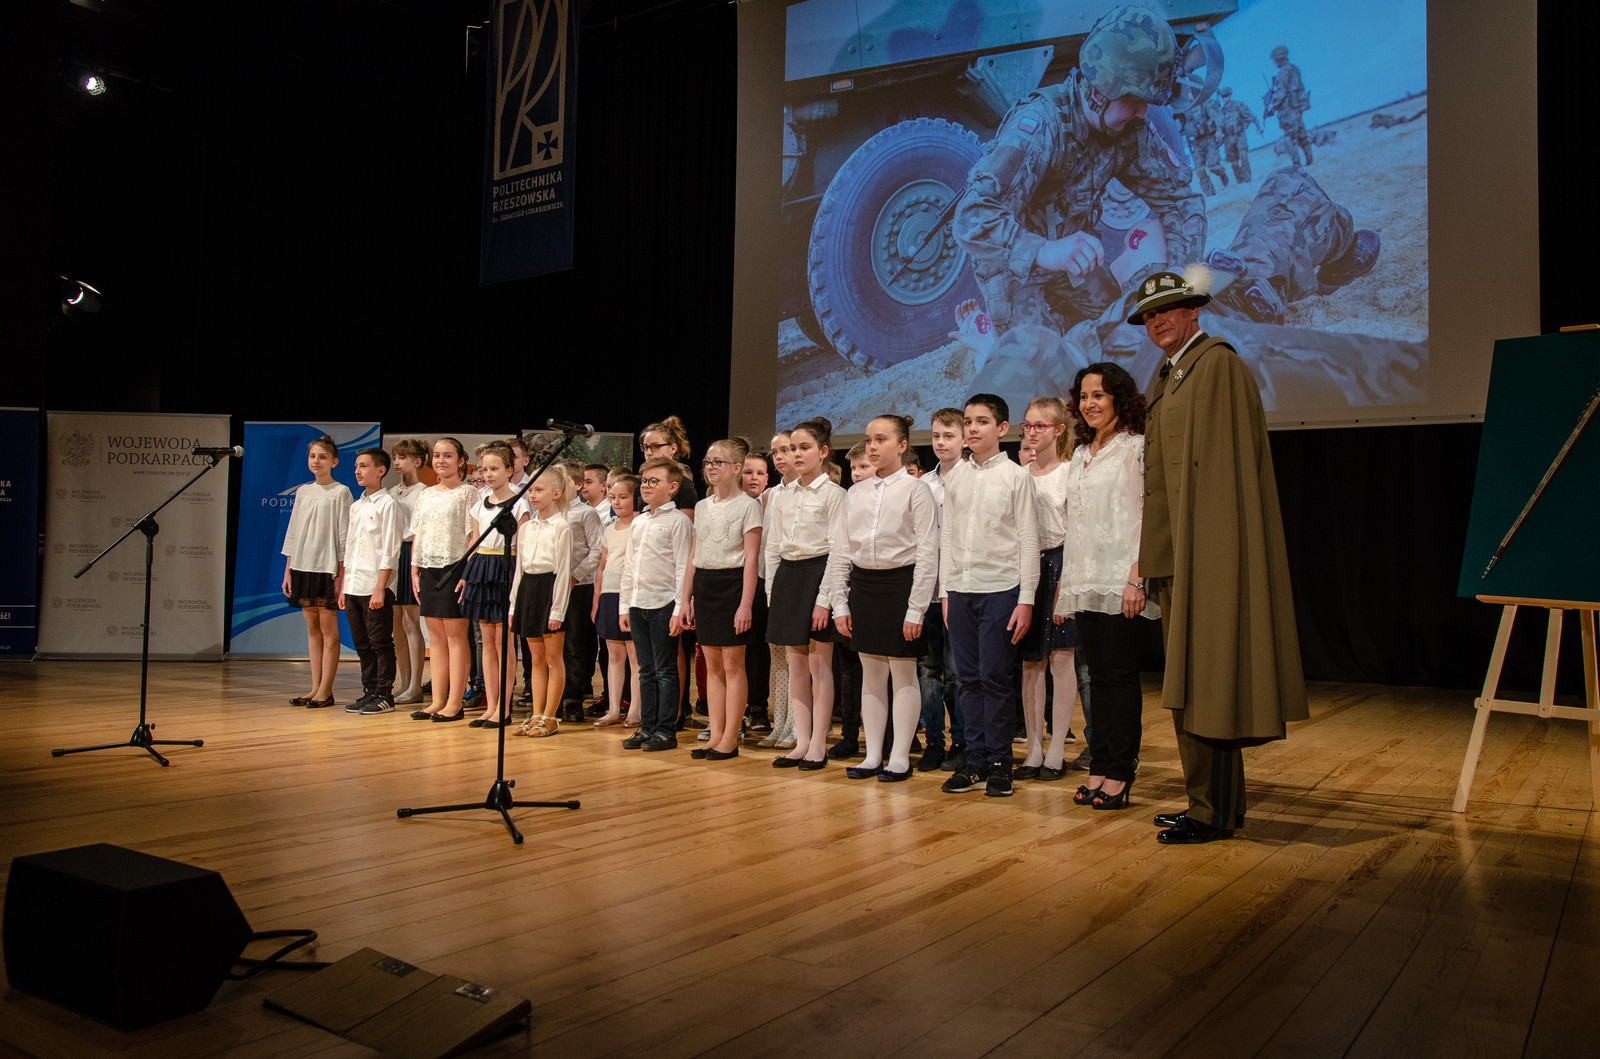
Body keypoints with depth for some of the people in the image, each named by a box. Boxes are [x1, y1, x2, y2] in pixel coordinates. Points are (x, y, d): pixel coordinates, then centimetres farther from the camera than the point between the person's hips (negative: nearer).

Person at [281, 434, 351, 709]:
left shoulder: (340, 492, -3)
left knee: (328, 626, -3)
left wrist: (341, 573, -11)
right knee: (312, 627, 8)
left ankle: (326, 690, 0)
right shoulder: (302, 492, 13)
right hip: (302, 564, 6)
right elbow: (293, 532, 15)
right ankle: (315, 687, 12)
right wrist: (287, 570, 10)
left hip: (328, 566, -5)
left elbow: (343, 535, -6)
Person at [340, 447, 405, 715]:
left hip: (376, 586, -7)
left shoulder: (388, 504, -6)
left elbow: (390, 550, -11)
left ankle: (384, 695, 4)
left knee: (381, 643, -2)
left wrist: (380, 587, -16)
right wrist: (343, 586, 15)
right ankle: (369, 691, 19)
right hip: (353, 587, 7)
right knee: (362, 643, 11)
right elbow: (349, 547, 20)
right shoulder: (356, 506, 17)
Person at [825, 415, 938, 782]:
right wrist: (839, 603, 6)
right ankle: (872, 755, 20)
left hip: (901, 582, -5)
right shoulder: (856, 493, 9)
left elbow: (928, 554, -9)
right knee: (871, 673, 11)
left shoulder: (916, 490, -6)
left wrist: (916, 609, -14)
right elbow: (841, 551, 11)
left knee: (903, 673, 2)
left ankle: (899, 757, 13)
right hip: (863, 583, 5)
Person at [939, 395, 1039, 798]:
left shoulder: (1016, 476, -1)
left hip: (1000, 588, -4)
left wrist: (1026, 599, -7)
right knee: (968, 678, 7)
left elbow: (1028, 540, -3)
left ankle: (999, 763, 9)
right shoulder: (955, 478, 11)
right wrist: (946, 591, 9)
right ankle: (975, 761, 15)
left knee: (995, 676, -3)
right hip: (960, 589, 4)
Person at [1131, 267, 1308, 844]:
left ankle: (1213, 812, 2)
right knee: (1188, 681, 13)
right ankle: (1211, 802, 22)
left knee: (1204, 679, -6)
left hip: (1209, 551, -10)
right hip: (1177, 553, 10)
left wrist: (1198, 549, -21)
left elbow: (1224, 465, -16)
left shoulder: (1218, 365, -9)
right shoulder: (1167, 377, 21)